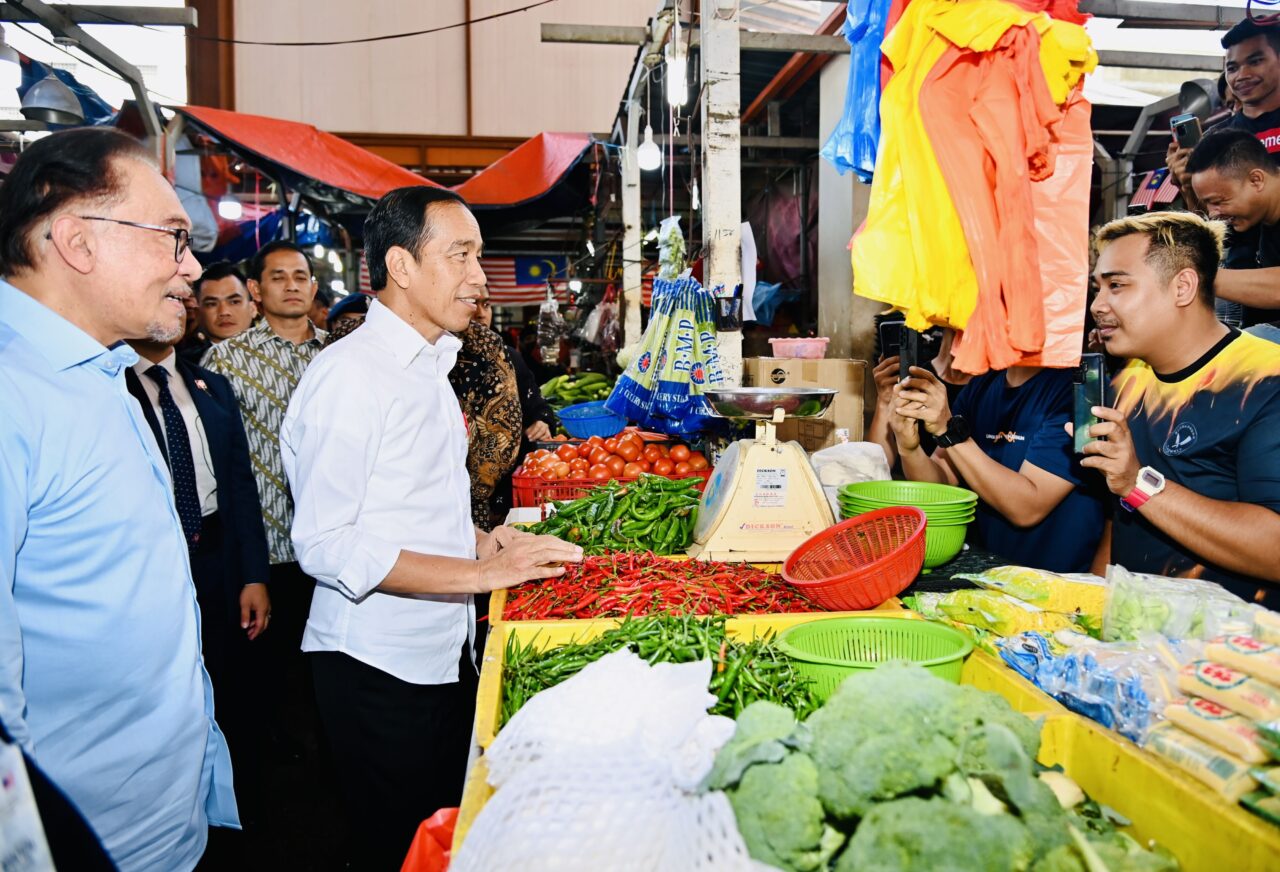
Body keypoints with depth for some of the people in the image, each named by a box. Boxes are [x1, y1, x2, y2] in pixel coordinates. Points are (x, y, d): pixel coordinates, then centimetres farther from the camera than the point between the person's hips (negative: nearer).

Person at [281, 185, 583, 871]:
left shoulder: (428, 365, 14)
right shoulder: (351, 373, -17)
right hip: (379, 666, -8)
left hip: (446, 652, 9)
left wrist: (478, 538, 4)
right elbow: (324, 544, -22)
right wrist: (478, 572, -24)